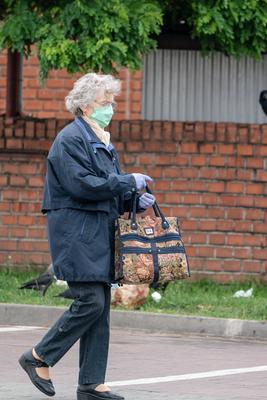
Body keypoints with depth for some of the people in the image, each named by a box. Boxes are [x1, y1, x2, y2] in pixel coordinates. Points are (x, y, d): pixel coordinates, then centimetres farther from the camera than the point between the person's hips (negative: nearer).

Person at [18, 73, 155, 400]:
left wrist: (136, 201, 3)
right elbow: (81, 184, -20)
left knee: (100, 305, 5)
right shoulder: (70, 139, -10)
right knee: (90, 302, -14)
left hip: (100, 233, 9)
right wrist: (129, 182, -16)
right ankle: (39, 358, 0)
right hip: (76, 233, -9)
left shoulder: (101, 141, 19)